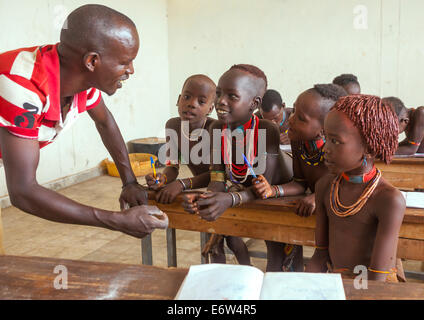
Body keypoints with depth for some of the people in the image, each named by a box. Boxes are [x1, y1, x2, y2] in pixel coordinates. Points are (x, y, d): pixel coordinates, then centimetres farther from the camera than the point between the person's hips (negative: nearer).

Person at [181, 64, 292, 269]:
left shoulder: (267, 131, -28)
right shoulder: (217, 129, -12)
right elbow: (217, 178, -15)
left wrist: (229, 199, -50)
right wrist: (206, 197, -39)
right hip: (238, 191, 5)